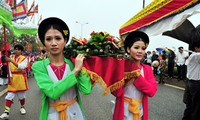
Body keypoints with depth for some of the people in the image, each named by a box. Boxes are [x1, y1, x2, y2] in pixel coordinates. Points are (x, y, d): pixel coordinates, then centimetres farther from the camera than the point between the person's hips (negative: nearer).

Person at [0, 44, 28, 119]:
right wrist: (10, 78, -9)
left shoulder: (24, 58, -7)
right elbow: (10, 70, 6)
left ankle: (22, 107, 35)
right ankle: (6, 112, -4)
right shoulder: (11, 59, 6)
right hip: (12, 80, 3)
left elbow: (21, 67, -26)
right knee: (9, 95, -3)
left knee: (21, 95, 11)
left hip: (21, 79, -3)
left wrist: (11, 60, -34)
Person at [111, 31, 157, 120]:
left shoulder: (147, 69, 0)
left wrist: (136, 76, -22)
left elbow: (152, 91, -12)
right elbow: (116, 92, -18)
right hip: (123, 112, -3)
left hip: (140, 112, 3)